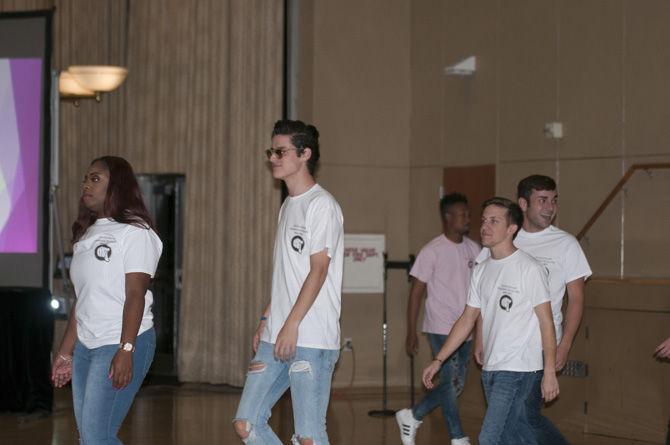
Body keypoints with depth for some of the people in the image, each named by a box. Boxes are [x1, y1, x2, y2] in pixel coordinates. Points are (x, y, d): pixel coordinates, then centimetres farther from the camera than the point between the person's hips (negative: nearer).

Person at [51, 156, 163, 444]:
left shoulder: (134, 232, -7)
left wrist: (126, 351, -23)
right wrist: (65, 351, 15)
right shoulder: (87, 235, 17)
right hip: (85, 346, 8)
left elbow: (135, 295, -15)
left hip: (121, 345, -8)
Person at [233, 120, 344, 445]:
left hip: (312, 340, -9)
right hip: (276, 338, 9)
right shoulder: (288, 206, 19)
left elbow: (318, 271, -14)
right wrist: (266, 320, 17)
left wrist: (291, 325, -17)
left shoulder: (321, 205, -8)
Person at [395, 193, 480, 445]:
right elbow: (416, 292, -7)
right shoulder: (432, 251, -9)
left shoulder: (473, 249, 8)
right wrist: (411, 333, -9)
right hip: (441, 328, -6)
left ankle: (412, 417, 26)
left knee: (454, 386, 10)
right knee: (451, 385, -5)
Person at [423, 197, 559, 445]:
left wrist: (549, 372, -13)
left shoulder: (529, 269, -9)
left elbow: (546, 322, -9)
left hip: (519, 369, -7)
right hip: (490, 369, 7)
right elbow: (467, 320, 18)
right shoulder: (481, 271, 12)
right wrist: (438, 361, 14)